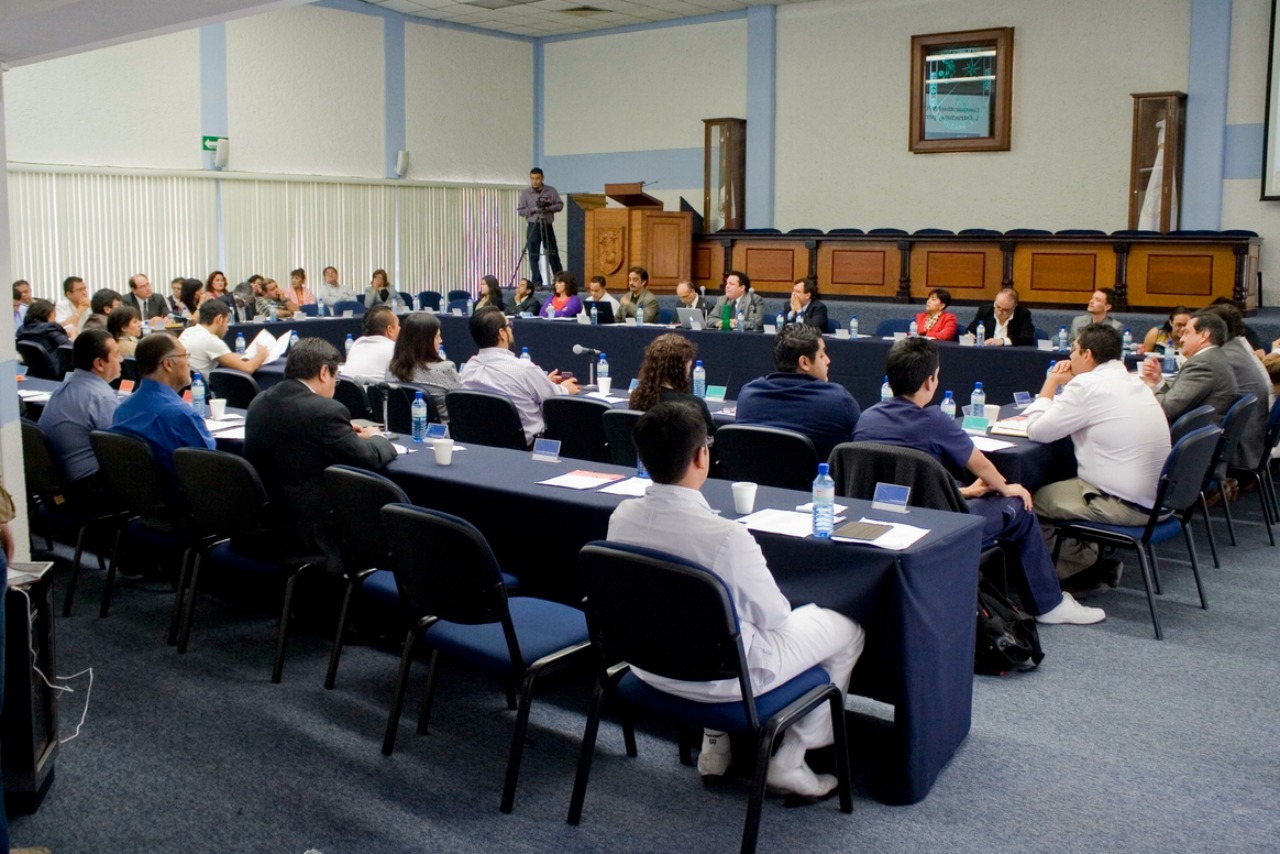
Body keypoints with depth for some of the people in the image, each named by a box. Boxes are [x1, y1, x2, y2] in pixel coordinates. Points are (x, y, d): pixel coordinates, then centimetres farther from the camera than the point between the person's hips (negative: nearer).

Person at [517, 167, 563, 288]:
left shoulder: (551, 190, 3)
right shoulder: (525, 193, 1)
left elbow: (560, 205, 3)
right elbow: (520, 210, 0)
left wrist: (549, 208, -14)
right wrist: (534, 209, -14)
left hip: (548, 226, 0)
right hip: (533, 227, 0)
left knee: (553, 254, 4)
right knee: (534, 256, -2)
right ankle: (537, 283, 3)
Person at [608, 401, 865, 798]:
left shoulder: (622, 516, -13)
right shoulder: (726, 537, -33)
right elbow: (773, 616, -17)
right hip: (722, 677, -6)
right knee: (847, 630, 13)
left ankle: (715, 745, 34)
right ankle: (789, 762, 18)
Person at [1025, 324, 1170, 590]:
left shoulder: (1088, 386, -16)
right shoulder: (1132, 382, 11)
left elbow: (1037, 431, -11)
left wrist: (1051, 382, 1)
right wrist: (1065, 385, 12)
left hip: (1124, 506, -9)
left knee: (1034, 500, 3)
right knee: (1064, 486, 24)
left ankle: (1083, 567, 12)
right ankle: (1102, 563, 19)